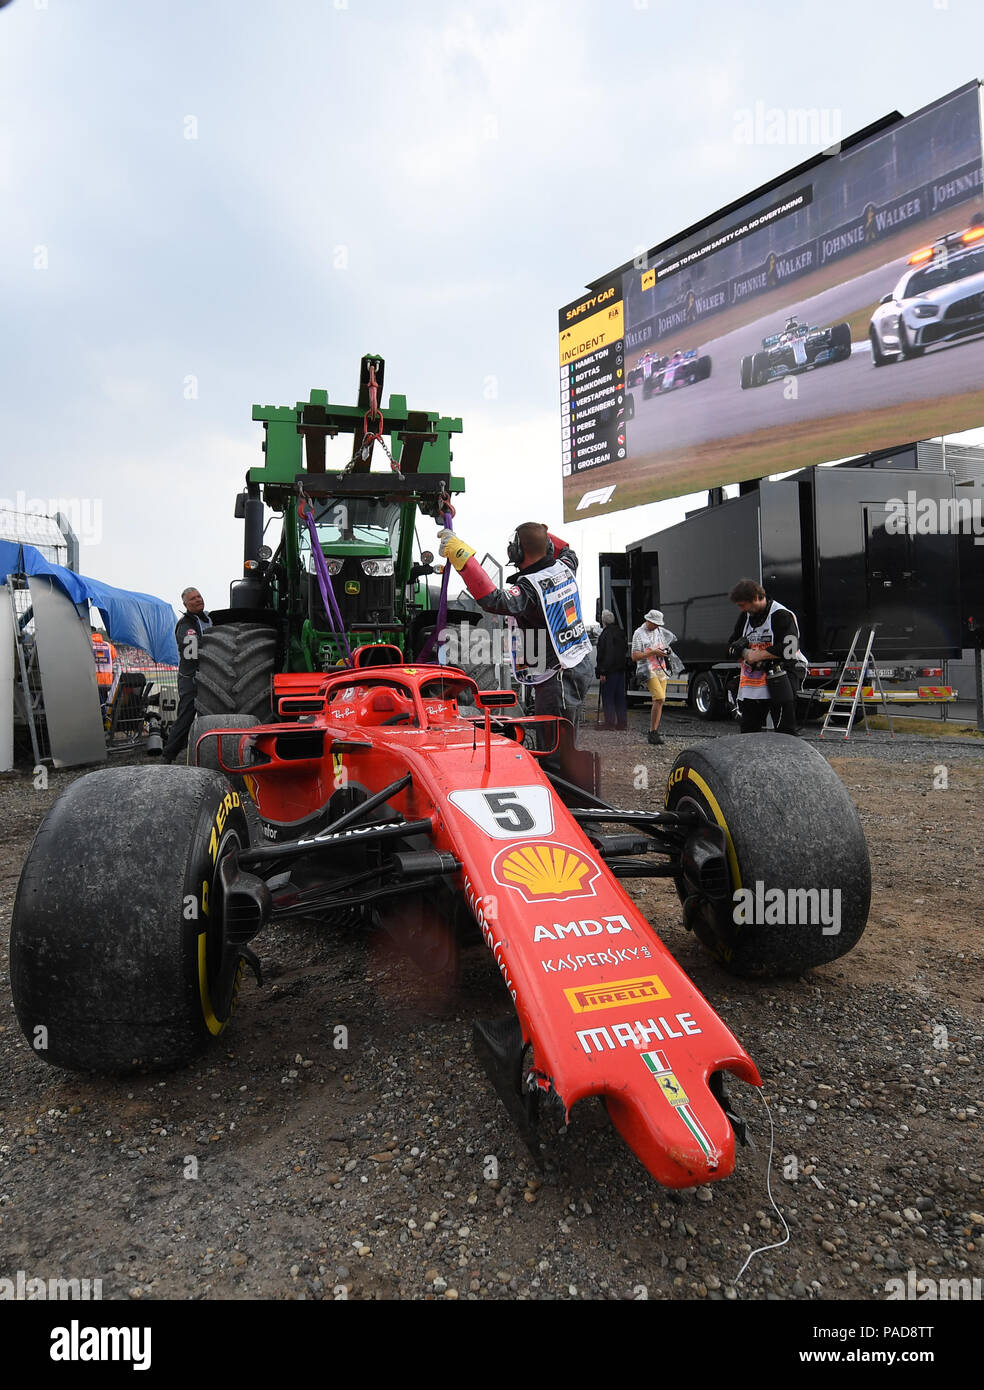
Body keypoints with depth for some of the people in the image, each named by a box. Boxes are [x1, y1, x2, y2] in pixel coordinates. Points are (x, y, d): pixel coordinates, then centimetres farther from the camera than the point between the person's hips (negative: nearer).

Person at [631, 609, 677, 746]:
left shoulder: (660, 631, 14)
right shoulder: (638, 634, -4)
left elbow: (671, 639, 31)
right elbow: (635, 656, -9)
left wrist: (667, 650, 7)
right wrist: (653, 652, -17)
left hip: (661, 670, 7)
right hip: (648, 671, -7)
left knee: (660, 701, 3)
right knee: (659, 698, -20)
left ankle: (654, 732, 9)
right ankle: (653, 734, -15)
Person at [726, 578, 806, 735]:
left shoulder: (782, 615, -11)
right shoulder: (745, 616, 13)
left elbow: (788, 650, -20)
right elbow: (732, 645, 17)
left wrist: (756, 655, -15)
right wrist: (744, 653, -6)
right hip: (752, 684, 7)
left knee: (785, 732, -6)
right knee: (748, 732, 11)